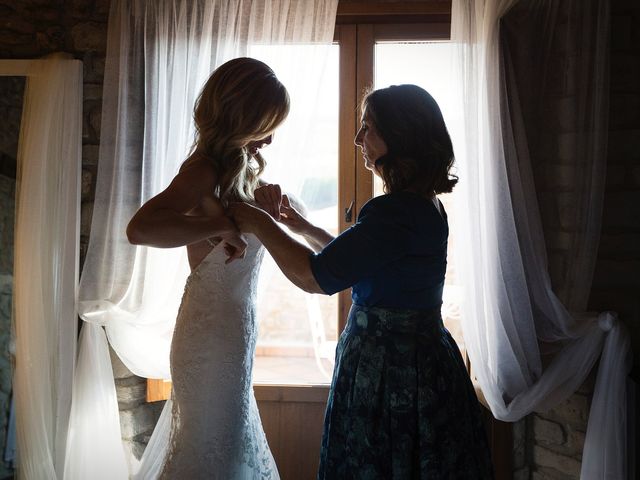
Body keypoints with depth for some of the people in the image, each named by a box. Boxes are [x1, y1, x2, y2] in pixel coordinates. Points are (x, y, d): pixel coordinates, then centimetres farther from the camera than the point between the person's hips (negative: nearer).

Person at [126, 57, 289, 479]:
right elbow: (140, 228, -37)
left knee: (230, 433, 23)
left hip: (234, 325, 9)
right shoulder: (206, 169, -21)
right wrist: (221, 226, -32)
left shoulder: (241, 164, 7)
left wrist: (266, 203, -3)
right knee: (213, 445, 7)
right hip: (213, 330, -9)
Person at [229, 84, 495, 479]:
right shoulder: (424, 204, 8)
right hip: (418, 355, 10)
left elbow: (315, 276, -26)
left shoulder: (398, 213, -24)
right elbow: (353, 260, 20)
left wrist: (260, 224, -14)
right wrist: (304, 228, 20)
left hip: (389, 369, -10)